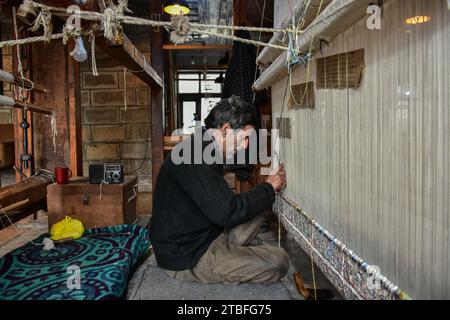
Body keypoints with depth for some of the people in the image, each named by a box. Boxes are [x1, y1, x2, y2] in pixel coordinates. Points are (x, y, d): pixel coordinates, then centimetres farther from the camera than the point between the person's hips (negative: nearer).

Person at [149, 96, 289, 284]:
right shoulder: (195, 154, -23)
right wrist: (269, 188, -12)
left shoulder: (202, 150, 10)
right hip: (188, 259, -10)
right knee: (278, 261, -15)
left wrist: (267, 188, 5)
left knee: (255, 208, 13)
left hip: (198, 239, 10)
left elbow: (224, 203, 15)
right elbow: (227, 213, -27)